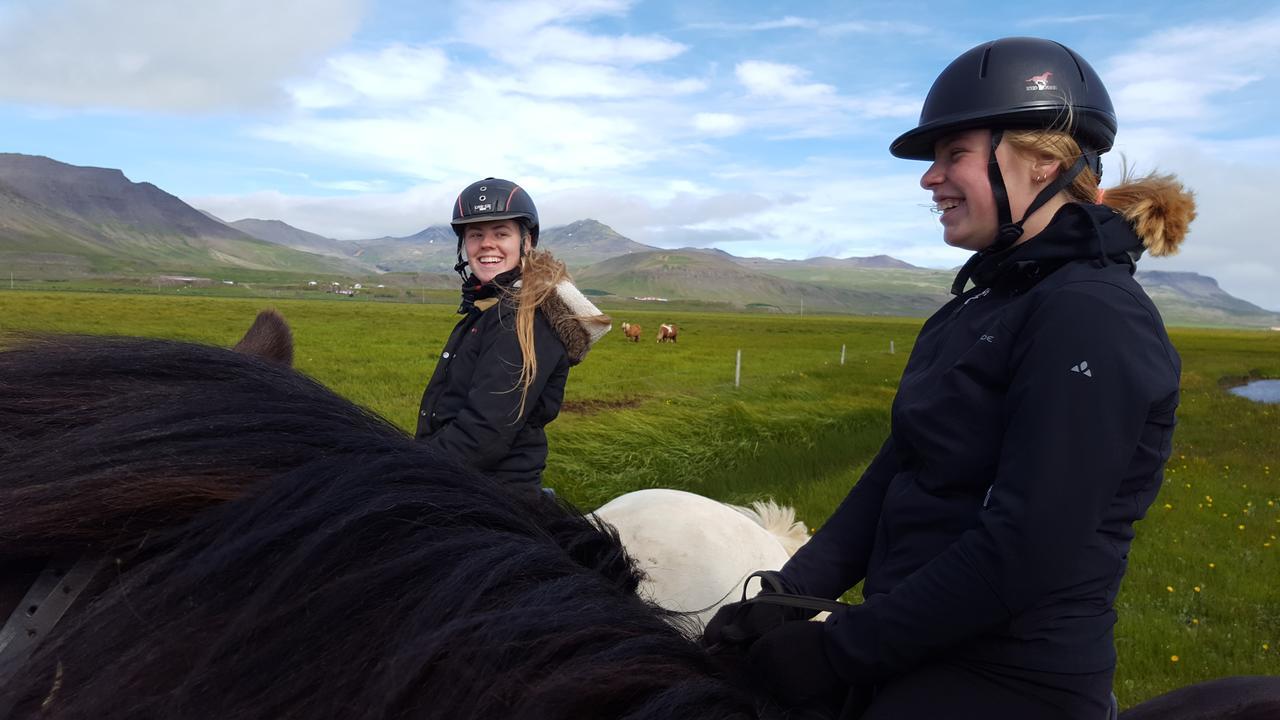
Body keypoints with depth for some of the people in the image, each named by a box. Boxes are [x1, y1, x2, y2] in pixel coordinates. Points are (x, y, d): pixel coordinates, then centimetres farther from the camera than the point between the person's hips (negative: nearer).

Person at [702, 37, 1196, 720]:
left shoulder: (1091, 317, -18)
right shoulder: (984, 301, 9)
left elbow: (1023, 553, -23)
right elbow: (899, 470, 6)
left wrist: (838, 650, -17)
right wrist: (787, 596, -1)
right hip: (915, 646, 7)